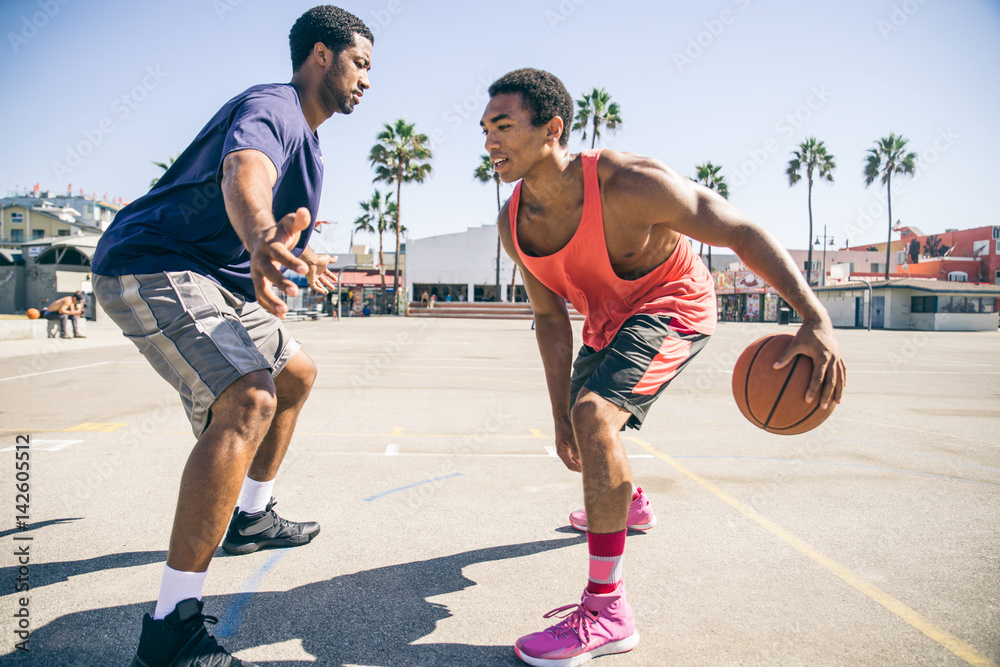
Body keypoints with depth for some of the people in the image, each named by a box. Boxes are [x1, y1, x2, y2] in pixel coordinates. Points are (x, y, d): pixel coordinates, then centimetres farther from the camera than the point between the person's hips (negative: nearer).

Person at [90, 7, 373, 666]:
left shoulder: (305, 133, 17)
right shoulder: (271, 107, -15)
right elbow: (244, 176, -40)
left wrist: (304, 257, 52)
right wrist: (263, 241, -61)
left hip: (218, 281, 11)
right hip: (153, 268, -11)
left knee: (297, 373, 20)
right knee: (248, 400, -30)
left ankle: (251, 517, 33)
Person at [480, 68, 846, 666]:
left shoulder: (629, 183, -33)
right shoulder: (514, 224, -14)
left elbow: (743, 232, -27)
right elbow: (550, 318, -5)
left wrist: (816, 319, -38)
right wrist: (560, 417, -7)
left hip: (672, 308, -7)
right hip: (608, 320, 8)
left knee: (595, 415, -30)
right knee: (577, 419, 24)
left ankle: (608, 611, -19)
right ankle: (629, 503, 58)